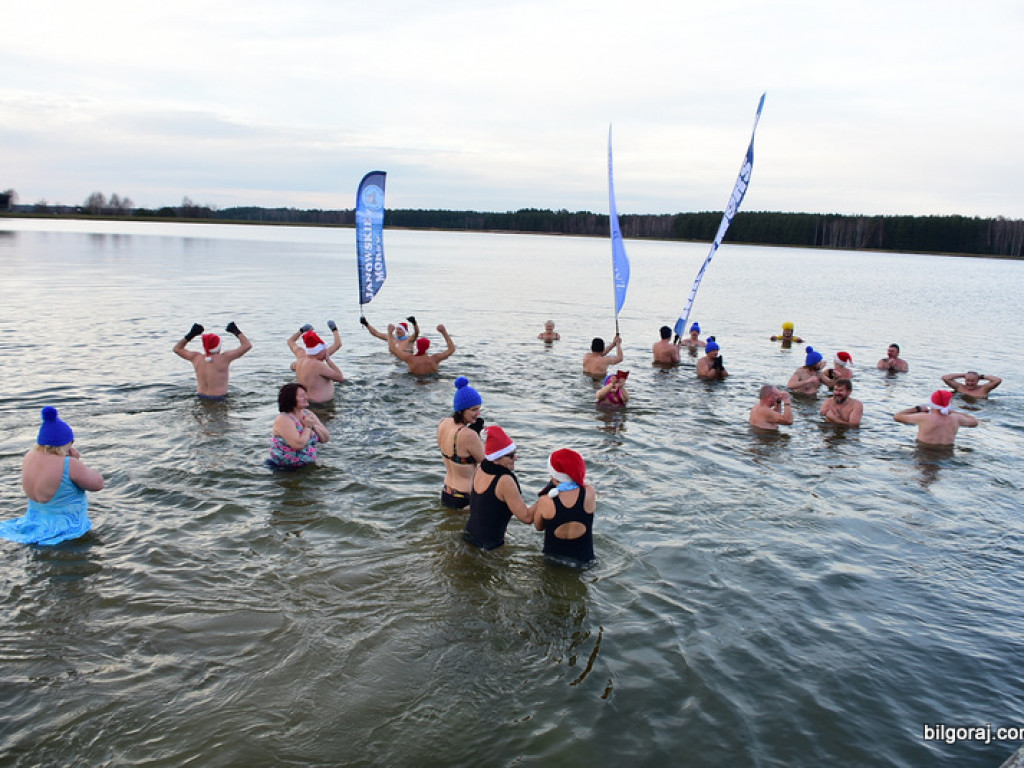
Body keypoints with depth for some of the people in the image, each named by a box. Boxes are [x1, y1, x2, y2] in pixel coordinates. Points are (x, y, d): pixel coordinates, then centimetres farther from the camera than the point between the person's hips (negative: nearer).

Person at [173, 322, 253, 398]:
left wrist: (191, 334, 2)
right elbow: (247, 345, -17)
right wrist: (236, 331, -5)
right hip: (219, 398, -6)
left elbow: (177, 349, 11)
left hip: (201, 396, 6)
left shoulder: (196, 358, -7)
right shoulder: (224, 358, -19)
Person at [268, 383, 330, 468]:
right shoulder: (283, 419, -13)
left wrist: (314, 425, -7)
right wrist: (307, 427, -11)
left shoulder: (308, 413, 8)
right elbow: (298, 445, -25)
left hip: (309, 465, 7)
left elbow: (326, 438, 9)